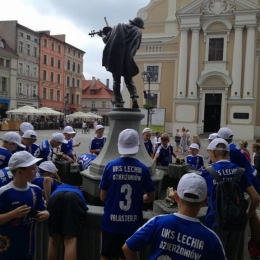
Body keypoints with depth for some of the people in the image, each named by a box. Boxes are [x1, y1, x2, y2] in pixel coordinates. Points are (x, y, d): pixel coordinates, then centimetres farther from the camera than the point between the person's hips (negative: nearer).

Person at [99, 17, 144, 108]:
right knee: (129, 80, 15)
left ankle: (118, 103, 2)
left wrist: (103, 35, 34)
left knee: (116, 81, 10)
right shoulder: (138, 31, 11)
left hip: (114, 58, 1)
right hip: (127, 59, 0)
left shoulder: (118, 27, 14)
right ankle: (134, 98, -5)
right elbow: (136, 46, 11)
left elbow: (106, 40, 13)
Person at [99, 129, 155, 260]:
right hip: (133, 224, 1)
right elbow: (151, 197, 3)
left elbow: (103, 197, -2)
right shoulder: (143, 169, -7)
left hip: (111, 222, 0)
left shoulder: (110, 166, -8)